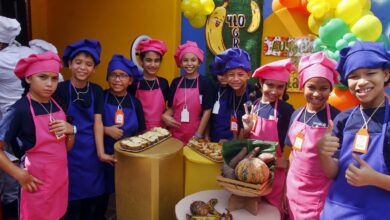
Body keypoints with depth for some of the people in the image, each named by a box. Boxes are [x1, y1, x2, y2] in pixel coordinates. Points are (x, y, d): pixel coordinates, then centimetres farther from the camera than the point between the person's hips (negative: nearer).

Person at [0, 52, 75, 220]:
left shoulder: (58, 105, 1)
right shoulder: (20, 110, -18)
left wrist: (70, 131, -10)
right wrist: (19, 175, -16)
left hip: (61, 178, 6)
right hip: (38, 182, -6)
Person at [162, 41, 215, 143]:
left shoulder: (205, 82, -6)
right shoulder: (176, 82, 4)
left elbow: (207, 111, -6)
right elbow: (171, 107, 11)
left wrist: (198, 135, -9)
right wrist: (165, 116, -9)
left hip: (194, 135, -3)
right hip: (175, 133, 3)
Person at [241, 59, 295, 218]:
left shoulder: (286, 109, -13)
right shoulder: (252, 105, 0)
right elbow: (243, 140, 7)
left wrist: (288, 161, -19)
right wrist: (246, 129, -13)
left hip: (273, 168, -4)